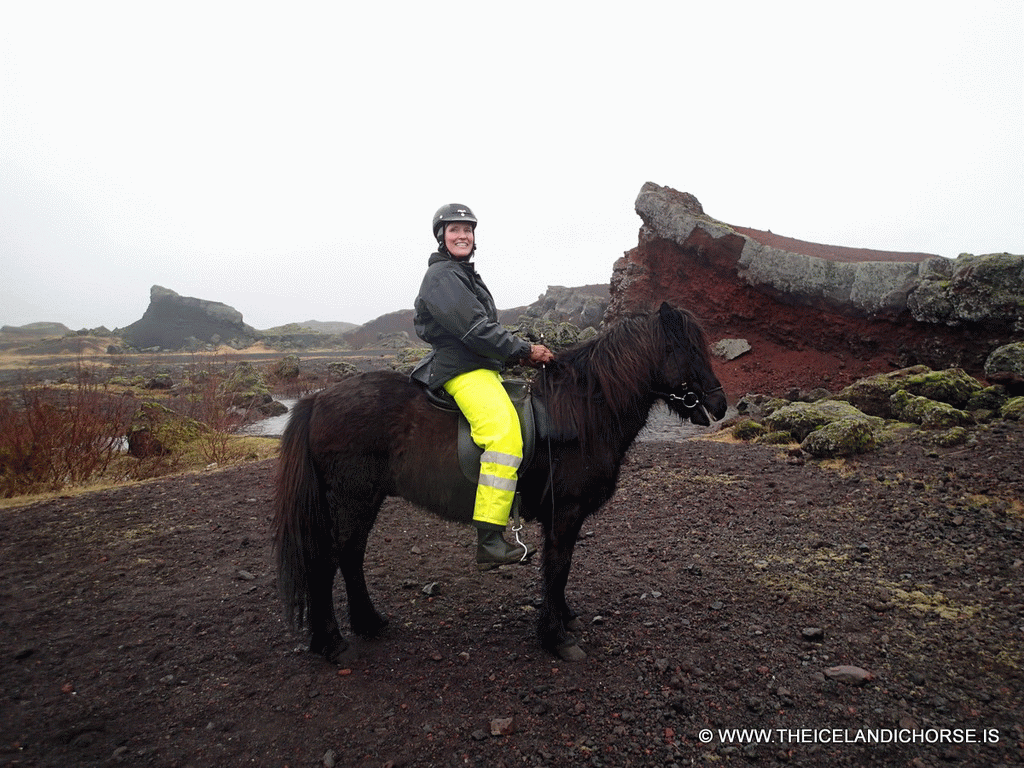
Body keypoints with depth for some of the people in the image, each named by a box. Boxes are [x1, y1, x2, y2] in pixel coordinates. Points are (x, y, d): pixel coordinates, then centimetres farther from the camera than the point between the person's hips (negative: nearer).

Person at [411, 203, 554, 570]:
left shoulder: (465, 274, 26)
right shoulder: (442, 275, -7)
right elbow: (474, 329, -18)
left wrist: (521, 353, 10)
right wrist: (524, 350, -13)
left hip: (482, 367, 11)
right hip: (460, 369, -11)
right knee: (505, 434, -28)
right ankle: (490, 544, -28)